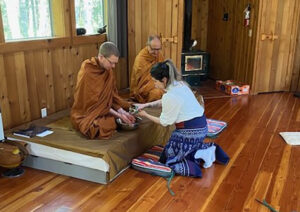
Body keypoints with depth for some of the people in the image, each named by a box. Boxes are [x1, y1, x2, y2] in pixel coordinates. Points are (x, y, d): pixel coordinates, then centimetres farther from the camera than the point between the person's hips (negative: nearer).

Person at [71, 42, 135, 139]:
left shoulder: (108, 70, -2)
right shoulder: (87, 73, -23)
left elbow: (112, 95, 2)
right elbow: (93, 103, -21)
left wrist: (122, 112, -12)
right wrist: (118, 115, -21)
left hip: (105, 110, 7)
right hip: (86, 114, -7)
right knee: (108, 126, -32)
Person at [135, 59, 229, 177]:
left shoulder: (170, 96, -24)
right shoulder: (179, 84, 3)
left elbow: (164, 122, -10)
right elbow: (164, 102, 18)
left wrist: (146, 115, 1)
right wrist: (145, 105, 10)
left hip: (190, 132, -9)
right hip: (201, 126, 9)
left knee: (168, 159, 6)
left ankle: (200, 156, -8)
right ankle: (210, 149, 14)